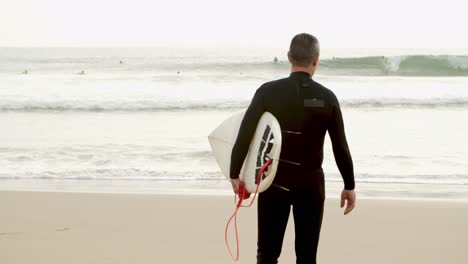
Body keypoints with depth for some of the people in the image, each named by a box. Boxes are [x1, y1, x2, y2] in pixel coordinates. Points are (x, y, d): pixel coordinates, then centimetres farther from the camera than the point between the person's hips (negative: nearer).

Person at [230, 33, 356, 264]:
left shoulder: (268, 91, -8)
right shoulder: (327, 98, -5)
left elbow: (244, 135, -11)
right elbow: (340, 147, -1)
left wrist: (234, 174, -1)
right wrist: (349, 186, 9)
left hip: (274, 181, 0)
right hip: (311, 183, 1)